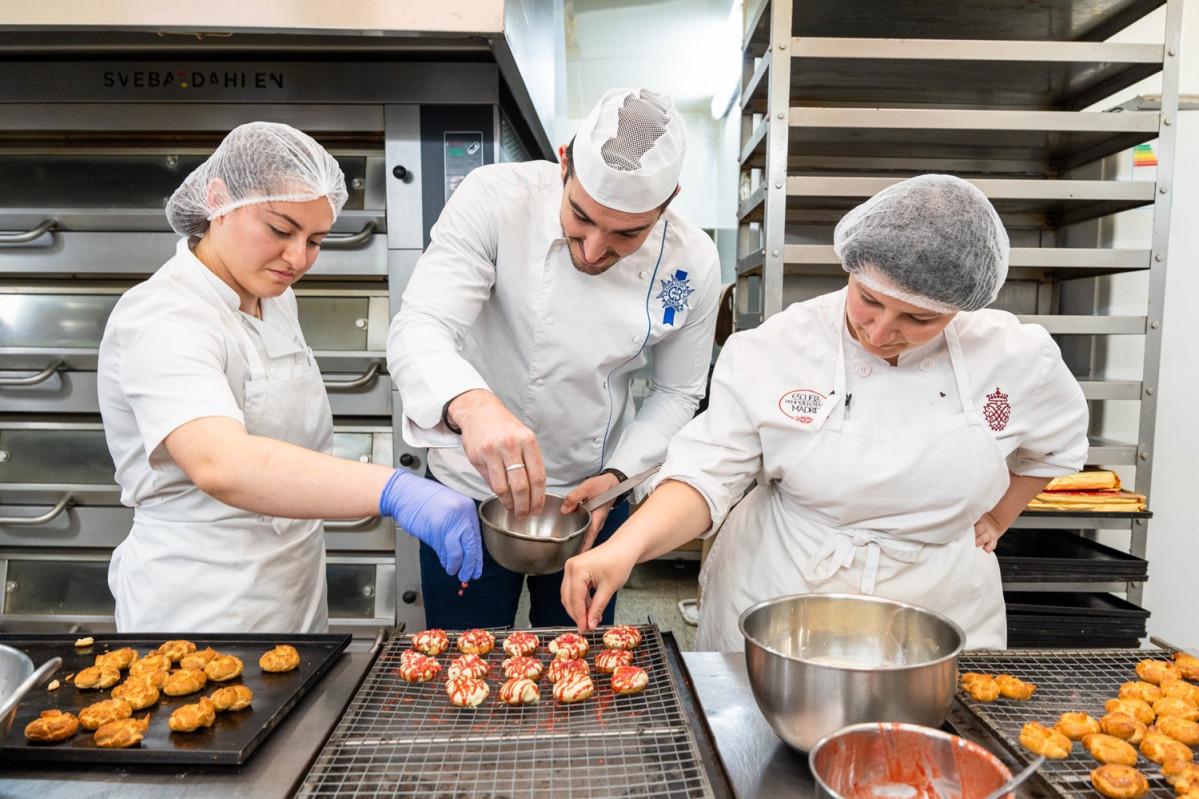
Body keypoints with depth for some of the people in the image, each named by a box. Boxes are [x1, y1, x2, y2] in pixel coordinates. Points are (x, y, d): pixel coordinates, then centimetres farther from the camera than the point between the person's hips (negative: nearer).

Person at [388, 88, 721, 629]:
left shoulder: (693, 265, -12)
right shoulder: (495, 199, -21)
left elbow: (676, 393, 0)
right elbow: (418, 331, -29)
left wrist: (617, 475, -13)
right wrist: (471, 404, -50)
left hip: (592, 500, 2)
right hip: (470, 490, -2)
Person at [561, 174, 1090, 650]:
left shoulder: (1015, 359, -9)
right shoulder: (773, 352, -16)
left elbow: (1057, 444, 13)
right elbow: (708, 474, -18)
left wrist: (993, 519, 9)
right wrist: (625, 547, -33)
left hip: (937, 617, 2)